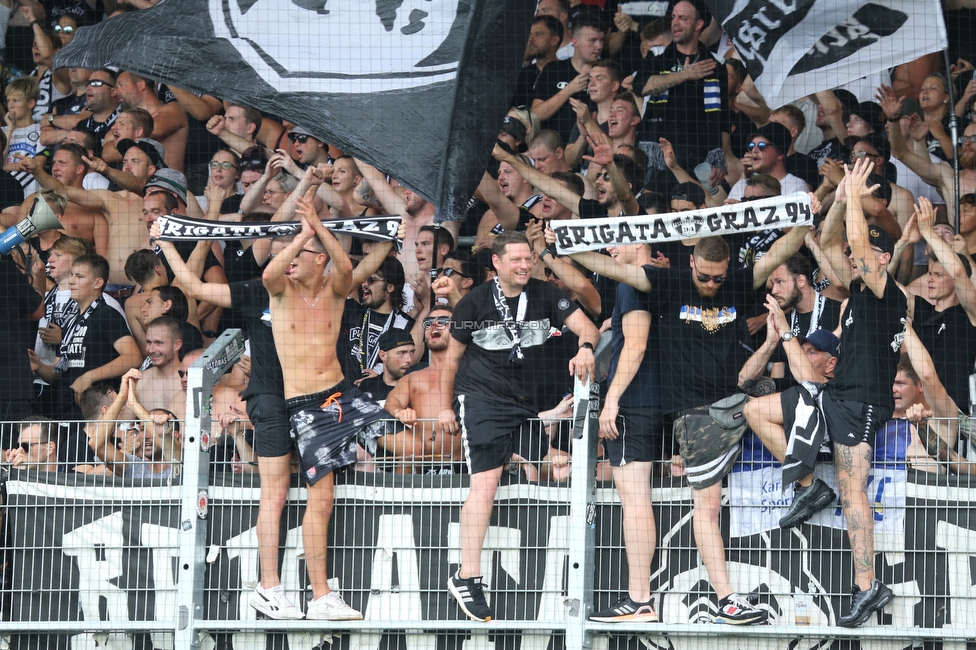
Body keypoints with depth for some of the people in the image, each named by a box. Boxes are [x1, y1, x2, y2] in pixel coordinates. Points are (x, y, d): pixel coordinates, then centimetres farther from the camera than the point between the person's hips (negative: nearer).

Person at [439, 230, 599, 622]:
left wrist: (585, 347, -30)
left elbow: (585, 326, -7)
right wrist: (446, 405, 8)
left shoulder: (544, 295, 2)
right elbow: (453, 356, 8)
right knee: (484, 484, -15)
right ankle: (467, 578, -14)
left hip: (526, 400, 5)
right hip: (480, 398, -4)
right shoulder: (475, 303, -2)